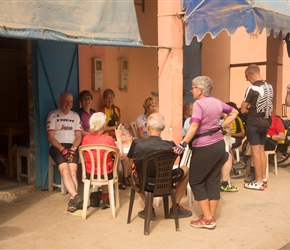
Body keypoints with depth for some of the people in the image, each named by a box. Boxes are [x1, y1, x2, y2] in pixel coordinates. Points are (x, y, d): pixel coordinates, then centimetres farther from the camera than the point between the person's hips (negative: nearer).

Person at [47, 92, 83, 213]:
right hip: (57, 147, -2)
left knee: (72, 171, -26)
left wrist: (72, 149, -9)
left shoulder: (75, 116, 16)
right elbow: (51, 137, -2)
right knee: (65, 170, -29)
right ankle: (76, 197, -42)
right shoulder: (52, 115, 5)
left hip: (72, 147, 2)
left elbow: (79, 136, 10)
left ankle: (73, 200, -33)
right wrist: (63, 149, -14)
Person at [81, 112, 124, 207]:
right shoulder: (108, 139, -22)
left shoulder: (85, 138, -10)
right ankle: (104, 198, 38)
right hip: (106, 175, -3)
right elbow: (120, 155, -13)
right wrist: (118, 137, -8)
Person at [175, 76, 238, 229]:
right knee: (213, 180, 12)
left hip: (204, 148, -8)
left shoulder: (199, 104, -15)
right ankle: (211, 216, 18)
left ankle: (207, 219, 6)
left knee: (196, 181, 5)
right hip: (219, 145, 8)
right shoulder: (217, 102, 8)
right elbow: (234, 113, 22)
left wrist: (183, 144, -31)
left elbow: (194, 126, -27)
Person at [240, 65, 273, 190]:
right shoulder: (269, 86, 6)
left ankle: (259, 182, 3)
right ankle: (264, 179, 23)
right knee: (261, 150, 17)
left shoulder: (252, 88, -17)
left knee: (255, 152, -1)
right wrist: (252, 107, 1)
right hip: (265, 122, 8)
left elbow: (243, 110, -12)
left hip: (254, 123, -8)